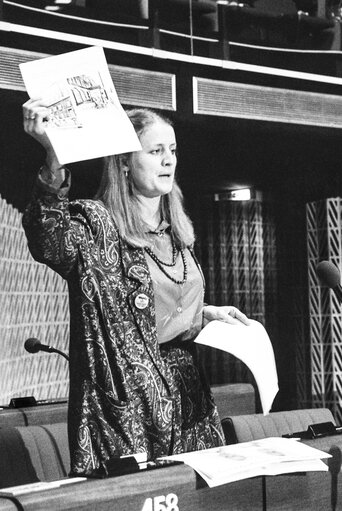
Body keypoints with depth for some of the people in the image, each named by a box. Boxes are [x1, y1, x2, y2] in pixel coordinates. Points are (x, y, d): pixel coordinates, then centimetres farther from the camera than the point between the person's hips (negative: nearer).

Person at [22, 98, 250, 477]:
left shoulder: (176, 233, 14)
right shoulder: (96, 225, -9)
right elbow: (50, 243, -35)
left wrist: (206, 314, 11)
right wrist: (54, 159, -47)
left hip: (184, 397, 7)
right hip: (123, 405, -7)